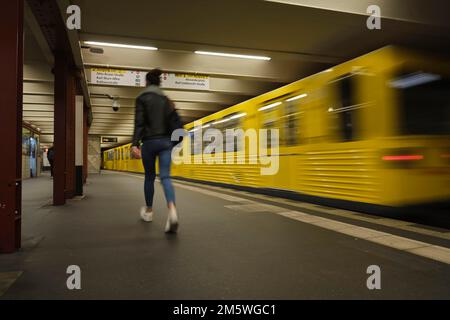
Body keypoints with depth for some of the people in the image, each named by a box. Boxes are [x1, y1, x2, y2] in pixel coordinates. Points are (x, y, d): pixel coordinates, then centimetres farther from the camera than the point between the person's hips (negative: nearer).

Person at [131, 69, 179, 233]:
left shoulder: (142, 98, -1)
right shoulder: (166, 99, 11)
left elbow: (139, 122, -11)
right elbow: (172, 122, 9)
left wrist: (135, 144, -16)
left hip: (149, 142, -2)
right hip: (165, 141, 3)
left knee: (149, 177, 14)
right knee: (165, 177, -6)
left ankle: (149, 211, 30)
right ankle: (172, 210, -30)